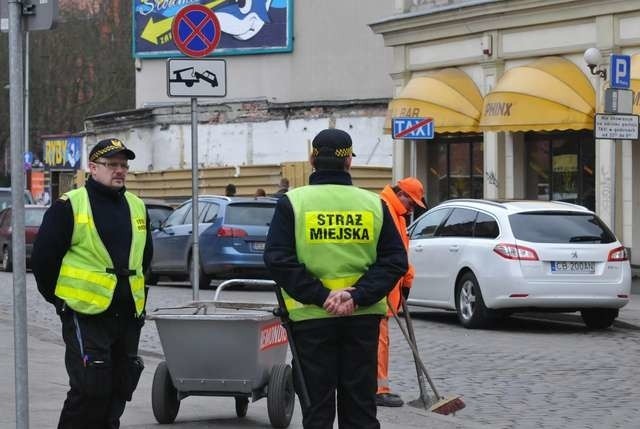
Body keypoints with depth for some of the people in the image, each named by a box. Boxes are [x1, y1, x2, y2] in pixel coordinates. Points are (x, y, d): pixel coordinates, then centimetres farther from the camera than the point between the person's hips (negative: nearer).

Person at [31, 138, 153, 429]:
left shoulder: (136, 207, 13)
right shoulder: (69, 206, -7)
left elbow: (145, 255, 27)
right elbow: (43, 256, -4)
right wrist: (56, 296, 3)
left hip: (128, 315, 7)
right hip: (86, 315, -7)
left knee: (120, 387, 9)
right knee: (90, 389, -11)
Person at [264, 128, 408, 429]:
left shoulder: (292, 203, -3)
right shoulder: (374, 204, 3)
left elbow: (278, 260, -12)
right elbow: (395, 260, -3)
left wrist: (320, 296, -13)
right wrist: (358, 296, -10)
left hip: (311, 317, -2)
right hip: (363, 317, 2)